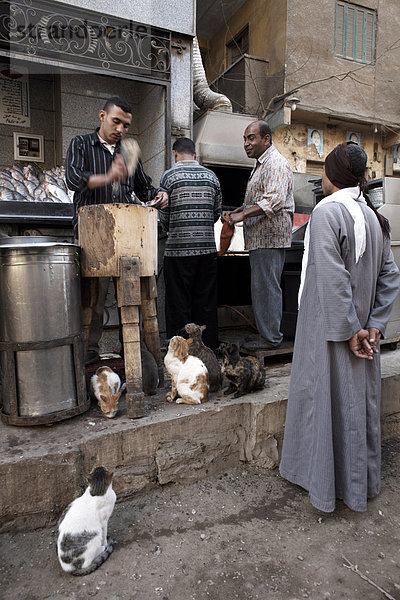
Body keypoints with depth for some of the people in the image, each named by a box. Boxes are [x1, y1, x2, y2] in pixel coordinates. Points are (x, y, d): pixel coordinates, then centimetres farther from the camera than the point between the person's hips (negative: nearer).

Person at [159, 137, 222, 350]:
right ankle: (208, 348, 20)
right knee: (206, 302, 11)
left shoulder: (169, 176, -2)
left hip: (178, 248, -3)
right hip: (207, 247, 4)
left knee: (179, 303, 4)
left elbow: (164, 216, -1)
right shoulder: (211, 176, 9)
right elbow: (217, 212, 11)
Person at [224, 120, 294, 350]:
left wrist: (243, 215, -23)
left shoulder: (276, 163, -11)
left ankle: (270, 338, 1)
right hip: (261, 237, 11)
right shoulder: (262, 164, 24)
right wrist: (235, 212, 18)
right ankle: (269, 333, 21)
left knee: (266, 287, -7)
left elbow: (274, 201, -24)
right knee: (264, 287, 13)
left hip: (269, 237, -11)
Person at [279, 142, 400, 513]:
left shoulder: (327, 212, -17)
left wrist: (349, 331, -16)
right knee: (359, 399, 18)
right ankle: (362, 482, 37)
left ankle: (324, 482, 25)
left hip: (330, 331, -7)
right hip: (362, 332, 8)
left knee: (326, 400, 7)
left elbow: (333, 280, -23)